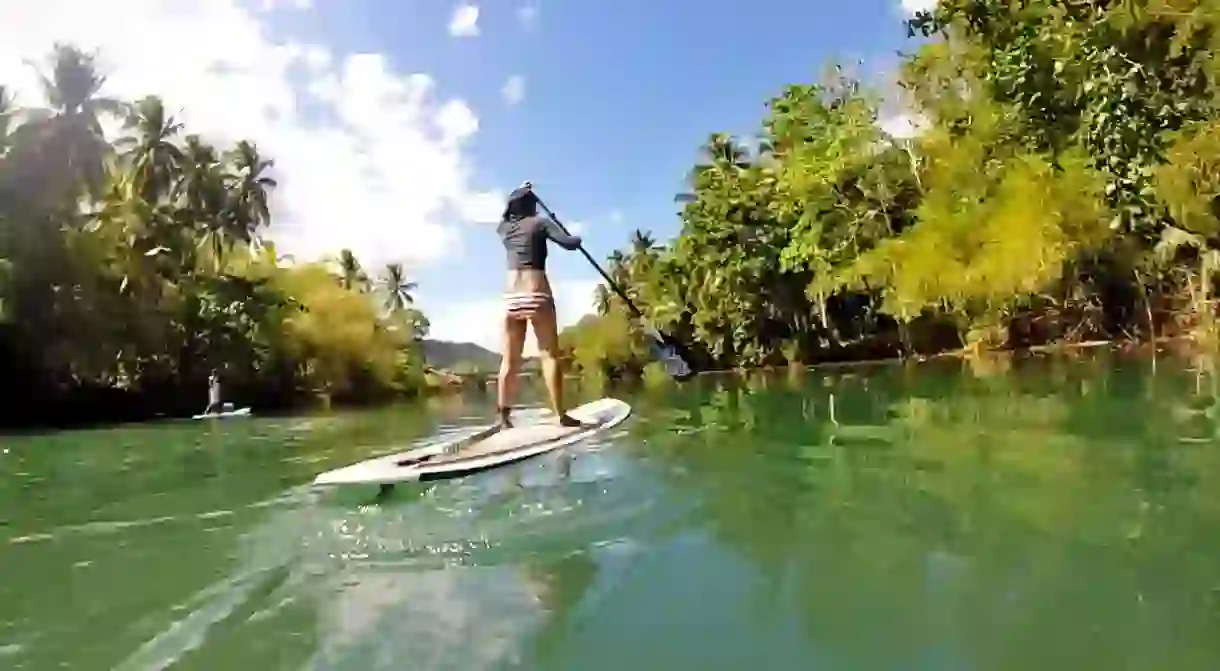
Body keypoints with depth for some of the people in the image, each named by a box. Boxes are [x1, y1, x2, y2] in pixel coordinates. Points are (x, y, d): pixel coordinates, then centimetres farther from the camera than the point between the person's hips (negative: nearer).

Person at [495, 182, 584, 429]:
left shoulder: (504, 227, 16)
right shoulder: (540, 223, 3)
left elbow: (507, 215, 40)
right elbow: (569, 243, -7)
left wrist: (519, 194, 52)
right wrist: (577, 238, 16)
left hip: (511, 298, 4)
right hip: (537, 295, -4)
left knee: (510, 359, 4)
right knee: (550, 355, -3)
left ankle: (503, 417, 2)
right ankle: (561, 415, -7)